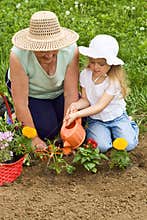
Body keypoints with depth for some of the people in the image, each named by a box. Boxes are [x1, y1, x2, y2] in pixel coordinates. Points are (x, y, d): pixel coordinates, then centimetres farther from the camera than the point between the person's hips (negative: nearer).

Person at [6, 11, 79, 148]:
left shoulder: (71, 50, -33)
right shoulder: (18, 56, -38)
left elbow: (71, 94, -26)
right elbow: (20, 103, -32)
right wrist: (34, 138, -27)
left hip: (58, 91, 3)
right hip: (30, 93, -3)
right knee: (46, 129, -17)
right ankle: (15, 116, 12)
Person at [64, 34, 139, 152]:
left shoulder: (114, 80, -23)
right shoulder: (85, 75, -9)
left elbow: (99, 107, -25)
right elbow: (85, 100, -4)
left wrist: (77, 114, -33)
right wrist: (76, 105, -27)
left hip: (117, 117, -2)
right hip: (96, 120, 2)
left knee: (128, 144, -16)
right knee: (101, 146, -22)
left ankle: (131, 126, 15)